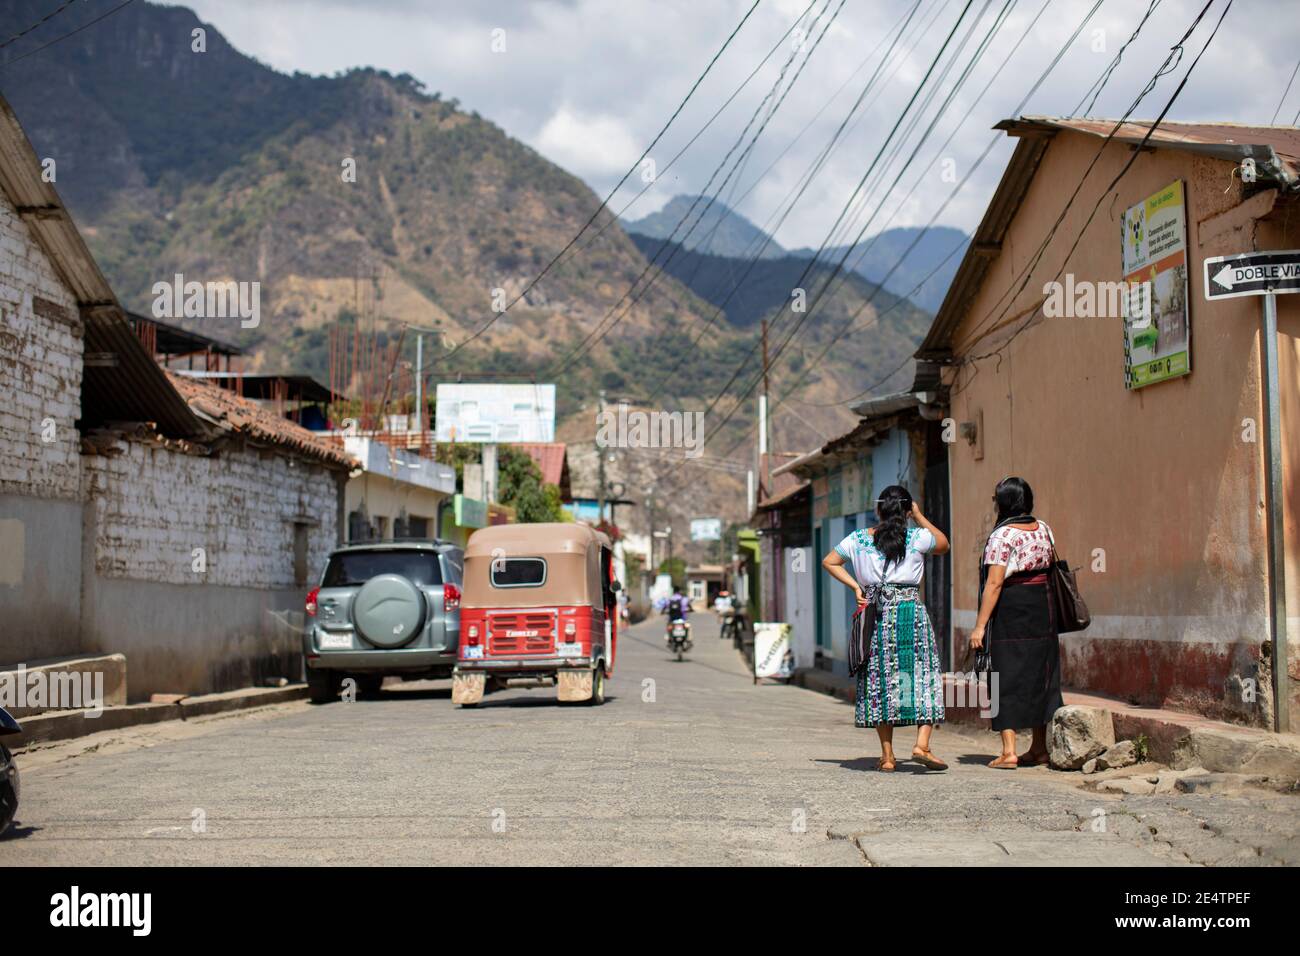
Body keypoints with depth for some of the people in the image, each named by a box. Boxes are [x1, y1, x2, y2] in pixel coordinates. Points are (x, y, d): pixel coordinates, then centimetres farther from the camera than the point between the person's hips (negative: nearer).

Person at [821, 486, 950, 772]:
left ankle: (887, 756, 8)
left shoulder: (859, 539, 5)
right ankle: (922, 745, -13)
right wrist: (919, 517, 20)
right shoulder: (917, 537, 0)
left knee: (879, 683, 7)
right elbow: (944, 544, 19)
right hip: (911, 614, -2)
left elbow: (829, 561, 13)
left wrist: (855, 586, 9)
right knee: (924, 678, 2)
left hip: (874, 616, 2)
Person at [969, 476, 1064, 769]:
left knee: (1007, 678, -2)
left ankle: (1009, 751, -6)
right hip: (1043, 609, 7)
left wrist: (980, 625, -15)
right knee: (1040, 674, 14)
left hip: (1010, 612, -7)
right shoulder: (1043, 529, 8)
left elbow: (994, 583, -17)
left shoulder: (1002, 535, -13)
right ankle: (1040, 748, 22)